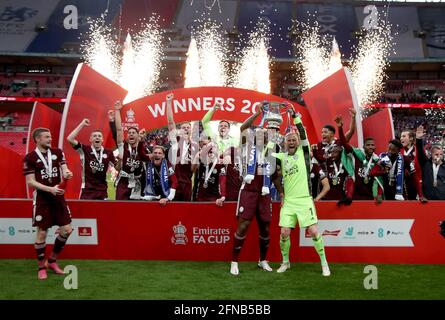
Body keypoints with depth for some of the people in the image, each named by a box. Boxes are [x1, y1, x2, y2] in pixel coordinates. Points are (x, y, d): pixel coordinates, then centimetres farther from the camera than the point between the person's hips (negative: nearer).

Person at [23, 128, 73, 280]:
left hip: (58, 197, 5)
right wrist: (50, 189, -21)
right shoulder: (30, 157, -7)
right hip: (42, 199, -4)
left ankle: (52, 261, 22)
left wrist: (67, 173, -21)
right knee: (42, 233, 0)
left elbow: (64, 169, 5)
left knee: (67, 230, 3)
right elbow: (30, 182, -10)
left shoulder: (57, 152, 6)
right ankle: (41, 267, 16)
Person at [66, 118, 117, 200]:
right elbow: (70, 139, -12)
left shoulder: (108, 153, 5)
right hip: (87, 190, -2)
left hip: (102, 190, 2)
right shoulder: (85, 150, -1)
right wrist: (82, 124, -11)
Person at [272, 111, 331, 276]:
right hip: (288, 201, 2)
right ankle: (285, 262, 20)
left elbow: (303, 134, -9)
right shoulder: (281, 156, 9)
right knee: (284, 233, -3)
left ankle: (324, 263, 8)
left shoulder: (303, 152, 3)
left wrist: (295, 116, -15)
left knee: (313, 231, -8)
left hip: (304, 199, -2)